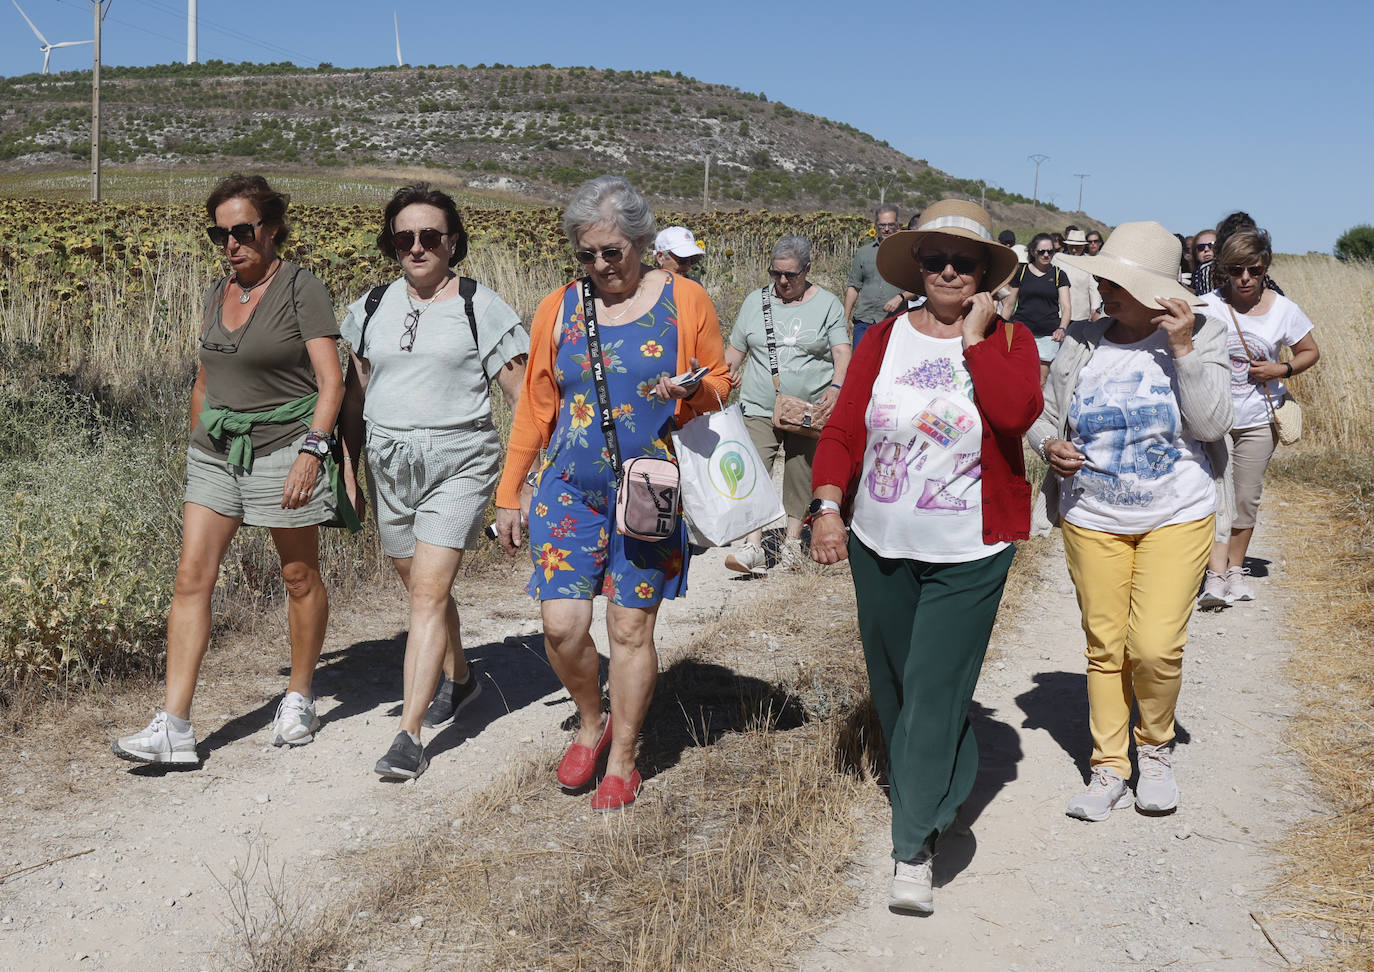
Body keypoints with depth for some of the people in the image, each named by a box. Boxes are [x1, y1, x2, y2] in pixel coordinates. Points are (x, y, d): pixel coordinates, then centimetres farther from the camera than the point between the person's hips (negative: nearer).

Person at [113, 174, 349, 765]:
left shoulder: (301, 289, -8)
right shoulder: (218, 293, 11)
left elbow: (331, 380, -13)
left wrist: (312, 451, -23)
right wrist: (197, 443, 18)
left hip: (283, 451, -6)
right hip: (216, 453, 6)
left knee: (300, 578, 8)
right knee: (191, 578, -3)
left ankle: (299, 699, 26)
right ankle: (173, 728, -4)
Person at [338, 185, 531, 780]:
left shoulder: (481, 308, -4)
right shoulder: (373, 307, 9)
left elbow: (525, 397, -3)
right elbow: (357, 392, 18)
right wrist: (347, 467, 17)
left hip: (459, 462, -5)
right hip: (390, 462, 5)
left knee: (429, 592, -13)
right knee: (421, 585, 17)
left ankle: (409, 735, -12)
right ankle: (458, 679, 44)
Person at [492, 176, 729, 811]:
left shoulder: (684, 300, 0)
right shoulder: (559, 308, 6)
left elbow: (720, 383, 8)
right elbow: (535, 407, 11)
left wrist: (690, 392, -17)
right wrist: (509, 496, 10)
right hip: (570, 489, 2)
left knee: (631, 626, 3)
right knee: (561, 625, -6)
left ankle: (622, 761, 21)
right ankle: (591, 725, 24)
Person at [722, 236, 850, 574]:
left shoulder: (827, 304, 4)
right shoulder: (755, 301, 11)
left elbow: (842, 352, -4)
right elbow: (736, 349, 16)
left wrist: (836, 387, -22)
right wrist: (725, 372, -6)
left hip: (810, 410, 0)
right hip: (759, 407, 1)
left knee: (801, 476, 7)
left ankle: (793, 539, 21)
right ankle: (753, 546, -19)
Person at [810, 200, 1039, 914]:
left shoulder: (1008, 341, -2)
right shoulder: (884, 340, 3)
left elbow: (1016, 413, -22)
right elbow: (843, 429, -1)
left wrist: (975, 337, -16)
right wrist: (828, 506, -13)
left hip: (967, 557, -4)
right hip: (879, 547, 4)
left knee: (934, 695, -7)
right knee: (893, 687, 16)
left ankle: (914, 848, 1)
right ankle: (940, 791, 41)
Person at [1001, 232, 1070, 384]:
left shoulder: (1059, 275, 8)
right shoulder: (1021, 272, 9)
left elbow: (1065, 306, 0)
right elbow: (1009, 304, 13)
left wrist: (1062, 328, -19)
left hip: (1048, 336, 0)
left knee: (1041, 382, 0)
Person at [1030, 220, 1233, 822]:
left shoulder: (1201, 338, -4)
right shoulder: (1080, 345, 2)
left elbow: (1212, 423, -14)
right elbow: (1043, 414, 11)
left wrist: (1183, 348, -19)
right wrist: (1049, 446, -11)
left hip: (1177, 518, -2)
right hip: (1093, 519, 3)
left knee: (1155, 647, -10)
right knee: (1104, 647, 6)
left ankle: (1156, 746, 18)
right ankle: (1109, 769, 19)